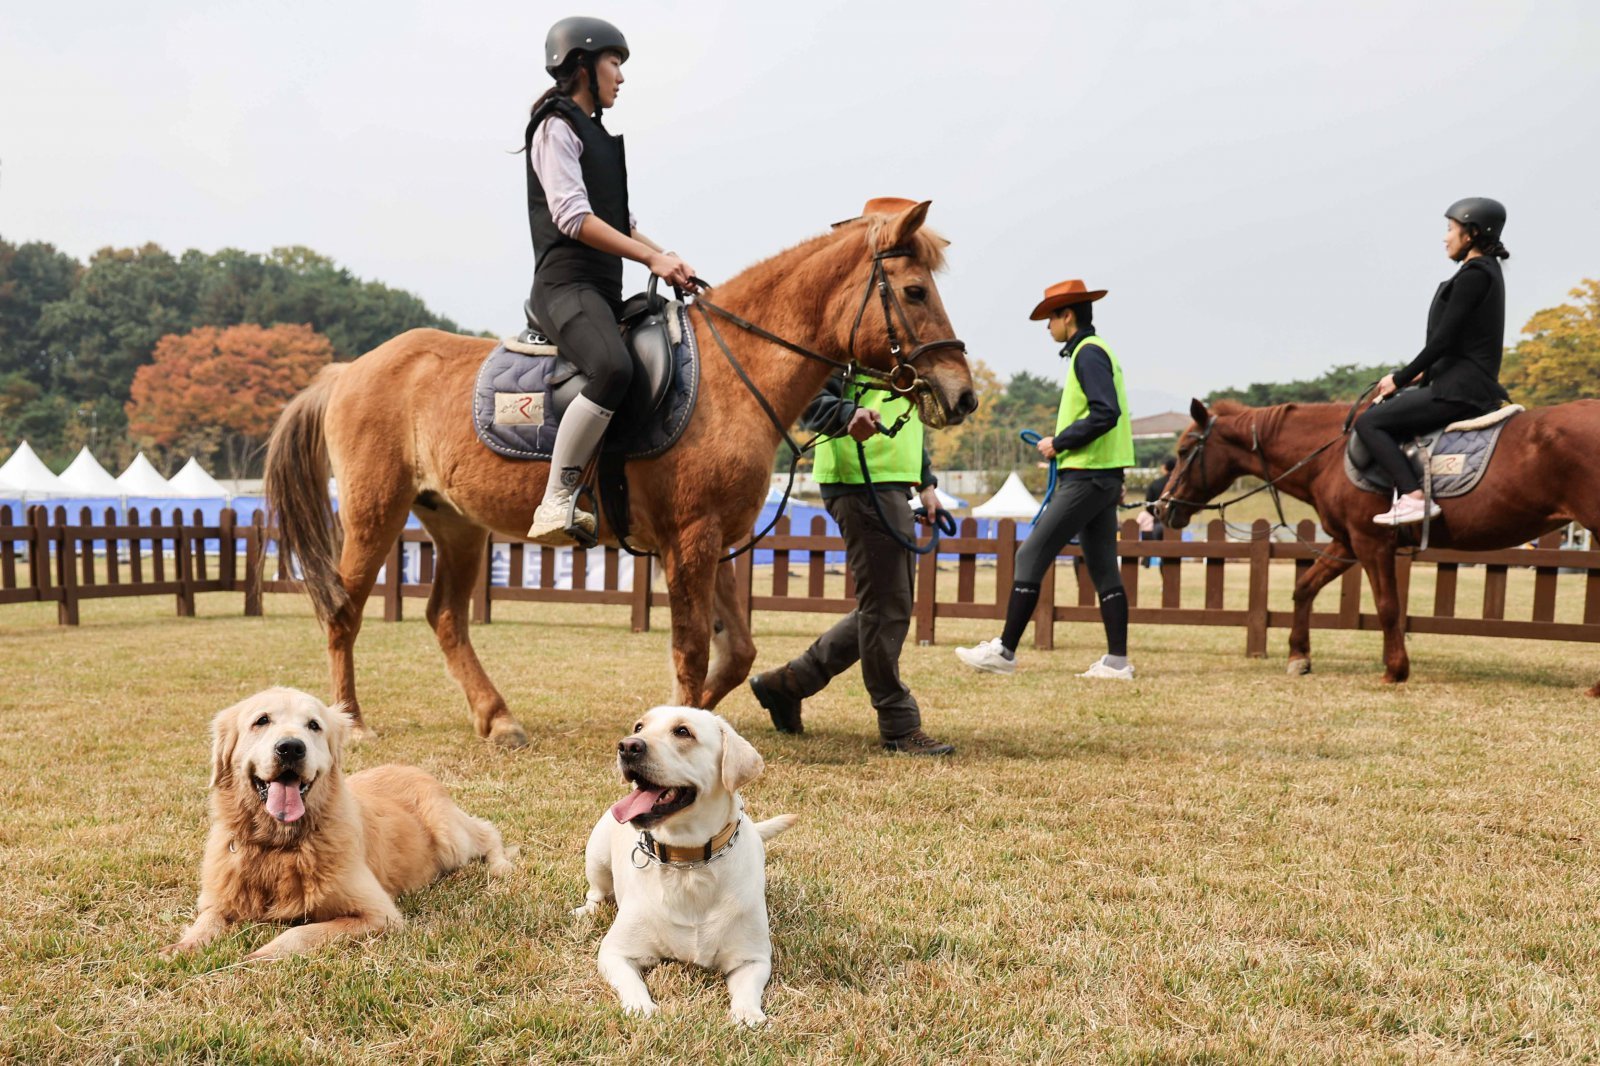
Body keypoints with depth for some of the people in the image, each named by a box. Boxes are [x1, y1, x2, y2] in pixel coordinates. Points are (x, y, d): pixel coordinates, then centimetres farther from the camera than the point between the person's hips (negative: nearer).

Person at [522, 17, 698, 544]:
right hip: (567, 283, -10)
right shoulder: (557, 127, -3)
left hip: (603, 290, 10)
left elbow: (621, 221, 24)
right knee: (613, 368, -35)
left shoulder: (594, 132, 25)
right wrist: (651, 257, -17)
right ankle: (555, 505, -31)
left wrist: (665, 258, 7)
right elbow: (573, 216, -15)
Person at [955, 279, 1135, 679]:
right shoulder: (1096, 351, 19)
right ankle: (1117, 660, 10)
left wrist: (1058, 442, -15)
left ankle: (1005, 650, -2)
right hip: (1101, 477, 10)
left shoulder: (1088, 353, -12)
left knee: (1031, 557, -6)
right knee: (1103, 569, 9)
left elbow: (1105, 414, -24)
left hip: (1087, 477, -10)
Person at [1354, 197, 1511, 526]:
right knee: (1383, 411, 20)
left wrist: (1400, 379, -8)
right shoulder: (1486, 271, 16)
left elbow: (1442, 339, -17)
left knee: (1368, 422, -13)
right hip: (1468, 384, 11)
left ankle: (1413, 497, -22)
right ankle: (1407, 489, 13)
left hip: (1460, 389, -11)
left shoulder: (1473, 275, -15)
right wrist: (1427, 373, 18)